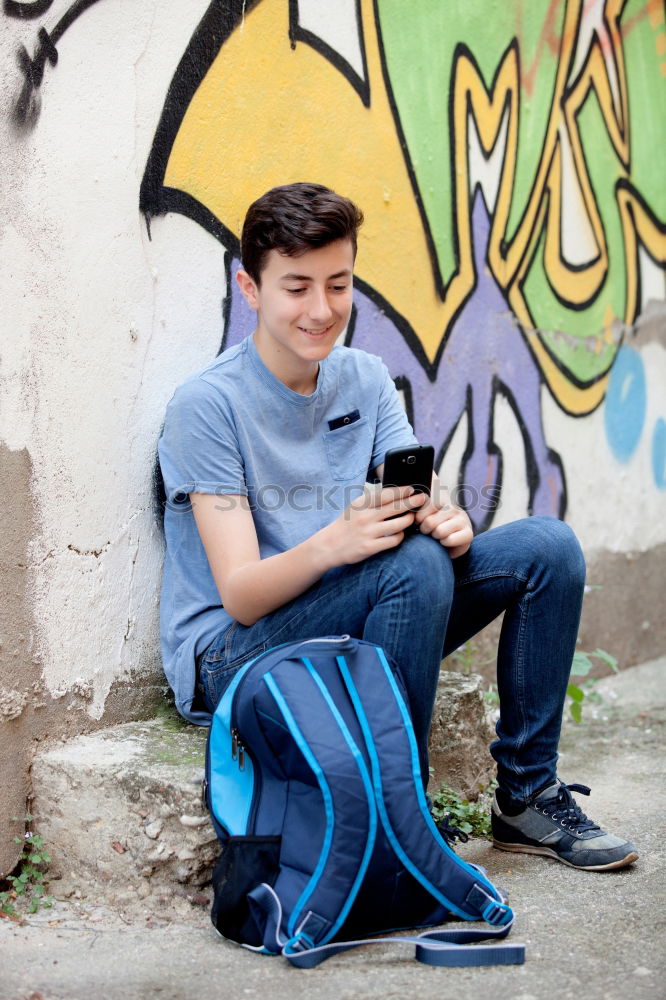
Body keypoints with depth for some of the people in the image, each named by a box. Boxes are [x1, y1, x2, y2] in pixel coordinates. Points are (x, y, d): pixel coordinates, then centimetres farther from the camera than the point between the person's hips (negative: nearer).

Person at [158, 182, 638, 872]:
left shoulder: (366, 379, 5)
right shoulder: (207, 406, -15)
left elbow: (419, 503, -4)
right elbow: (240, 596, -20)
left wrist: (446, 521, -28)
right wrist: (332, 543, -40)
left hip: (357, 633, 7)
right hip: (230, 656, -6)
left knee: (548, 546, -7)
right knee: (415, 563, -32)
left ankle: (526, 798, 1)